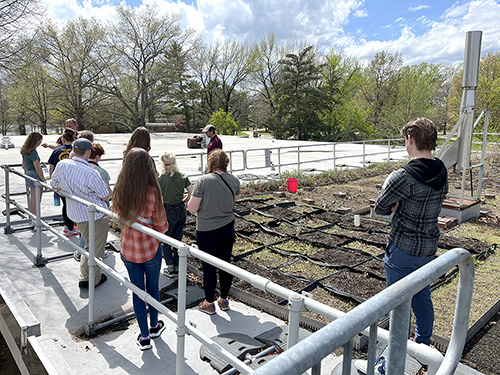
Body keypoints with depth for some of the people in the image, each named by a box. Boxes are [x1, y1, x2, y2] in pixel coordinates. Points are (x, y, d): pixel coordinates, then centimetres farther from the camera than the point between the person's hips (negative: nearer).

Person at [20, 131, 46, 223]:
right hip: (35, 175, -9)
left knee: (32, 199, 18)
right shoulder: (33, 152, -19)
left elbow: (24, 166, 19)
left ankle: (31, 218, 28)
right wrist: (44, 180, -14)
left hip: (29, 174, 9)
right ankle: (35, 221, 5)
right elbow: (37, 169, -19)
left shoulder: (25, 151, 10)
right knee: (36, 201, -1)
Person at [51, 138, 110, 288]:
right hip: (96, 214, -7)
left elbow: (55, 186, 9)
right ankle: (94, 280, 21)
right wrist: (103, 188, 7)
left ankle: (83, 278, 30)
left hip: (76, 213, 7)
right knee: (97, 248, 9)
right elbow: (105, 197, -14)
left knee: (88, 245, 24)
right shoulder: (91, 173, -25)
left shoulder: (62, 165, -7)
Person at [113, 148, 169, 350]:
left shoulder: (120, 191, -11)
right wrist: (163, 227, 7)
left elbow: (120, 215, 6)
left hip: (128, 248, 3)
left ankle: (144, 336, 27)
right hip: (150, 248, -2)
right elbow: (161, 225, -13)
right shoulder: (152, 192, -23)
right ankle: (154, 326, 40)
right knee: (153, 288, 20)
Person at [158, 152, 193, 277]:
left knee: (165, 241, 13)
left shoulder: (160, 179, -14)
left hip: (167, 212, -4)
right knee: (177, 240, 17)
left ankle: (170, 268, 11)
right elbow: (192, 193, -3)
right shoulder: (183, 177, -4)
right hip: (181, 211, 4)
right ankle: (177, 266, 24)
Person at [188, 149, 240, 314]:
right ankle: (224, 300, 32)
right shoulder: (234, 180, -4)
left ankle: (209, 303, 25)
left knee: (209, 267, 9)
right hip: (228, 228, 5)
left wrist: (192, 197, 3)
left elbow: (192, 208, -15)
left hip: (207, 231, -4)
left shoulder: (203, 181, -19)